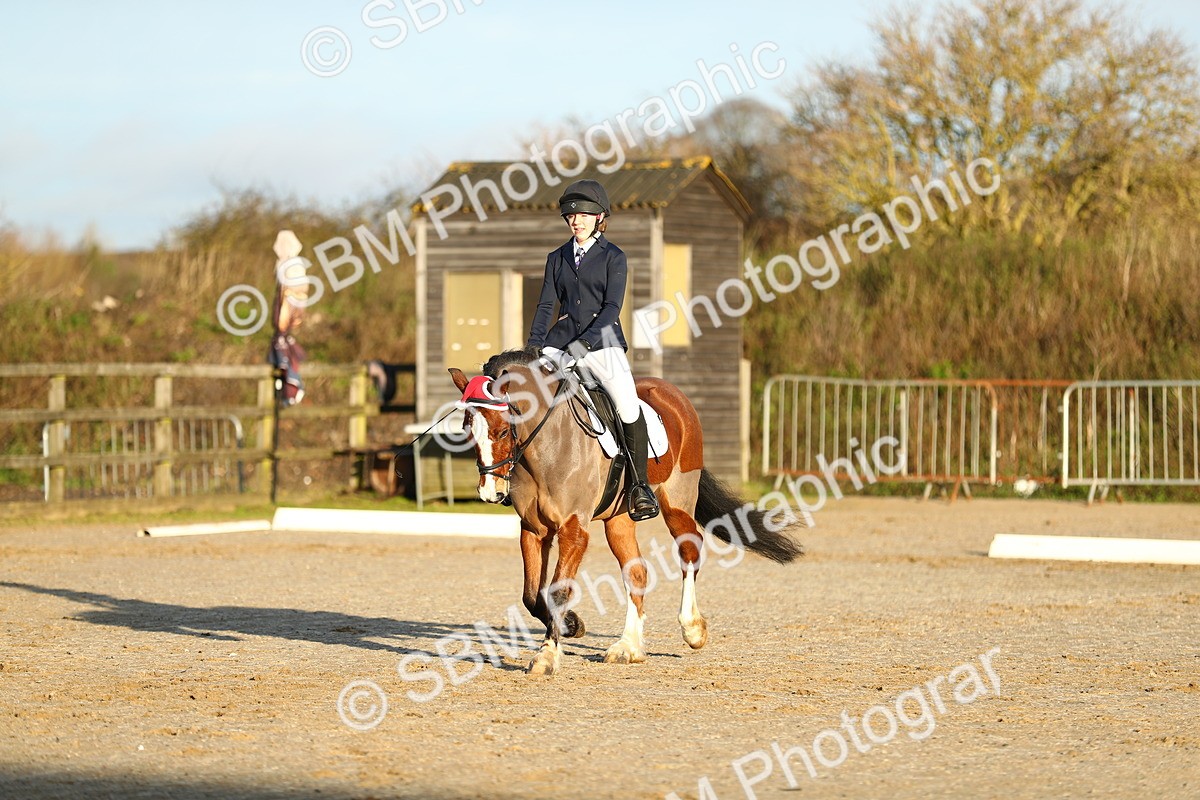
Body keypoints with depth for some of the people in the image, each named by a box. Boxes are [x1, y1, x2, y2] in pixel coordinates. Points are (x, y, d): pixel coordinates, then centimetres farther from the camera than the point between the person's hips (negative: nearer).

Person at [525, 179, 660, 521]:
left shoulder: (613, 258, 2)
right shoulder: (557, 259, 15)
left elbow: (612, 307, -7)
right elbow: (546, 305, 11)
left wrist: (584, 342, -20)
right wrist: (534, 346, -5)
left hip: (601, 341, -4)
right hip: (561, 342, 4)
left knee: (629, 407, -24)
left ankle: (639, 485, -12)